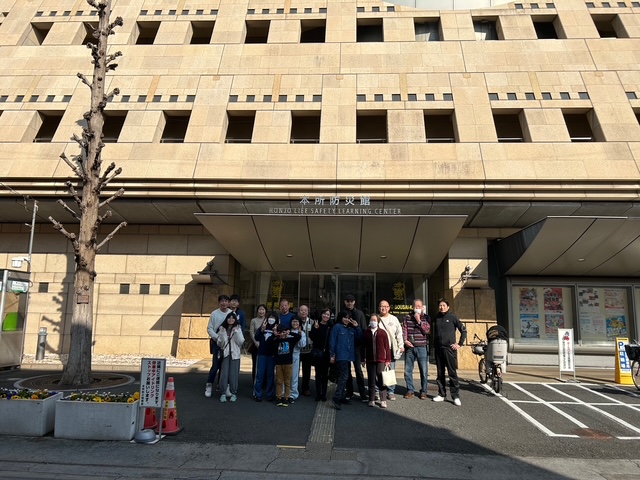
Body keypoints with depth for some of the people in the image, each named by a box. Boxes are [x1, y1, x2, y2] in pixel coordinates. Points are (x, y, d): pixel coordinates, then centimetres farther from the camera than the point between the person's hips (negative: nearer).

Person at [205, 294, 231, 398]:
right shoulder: (214, 314, -2)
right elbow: (209, 328, -1)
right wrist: (217, 337, -14)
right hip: (218, 343, -2)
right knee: (215, 365, -4)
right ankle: (209, 385, 14)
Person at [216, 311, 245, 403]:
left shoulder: (238, 329, 5)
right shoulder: (222, 328, 7)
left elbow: (241, 342, -3)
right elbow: (219, 343, 5)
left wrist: (236, 332, -14)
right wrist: (222, 334, -10)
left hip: (235, 354, -1)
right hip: (225, 353, 1)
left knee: (233, 374, 0)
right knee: (224, 373, -4)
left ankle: (233, 393, 11)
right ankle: (223, 393, 6)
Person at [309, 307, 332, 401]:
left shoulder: (330, 326, 1)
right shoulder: (316, 324, -1)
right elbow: (312, 337, -9)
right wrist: (315, 328, -21)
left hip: (326, 353, 1)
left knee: (325, 374, 8)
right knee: (318, 373, 5)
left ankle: (324, 394, 16)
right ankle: (318, 393, 13)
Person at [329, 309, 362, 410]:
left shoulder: (352, 329, 15)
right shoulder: (337, 327, -4)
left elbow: (359, 338, 10)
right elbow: (332, 341, -7)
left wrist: (357, 327, 1)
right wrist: (332, 355, -11)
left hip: (349, 356, 7)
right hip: (341, 356, -7)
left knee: (344, 377, 12)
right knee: (344, 376, -16)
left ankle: (342, 397, 20)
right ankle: (336, 397, -17)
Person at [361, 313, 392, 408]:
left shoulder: (382, 332, -1)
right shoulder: (366, 333, 4)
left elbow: (387, 347, 1)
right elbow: (363, 347, 8)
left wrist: (388, 359, -1)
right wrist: (363, 359, 7)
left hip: (381, 360, -2)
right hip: (369, 360, 2)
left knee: (382, 380, 1)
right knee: (371, 380, 8)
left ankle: (383, 400, 9)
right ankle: (371, 400, 18)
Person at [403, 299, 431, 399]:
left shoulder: (426, 318, 5)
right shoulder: (407, 317, 10)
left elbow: (427, 330, -7)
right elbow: (404, 330, 5)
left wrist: (418, 320, -9)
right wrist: (405, 340, -9)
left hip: (422, 347, -2)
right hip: (409, 347, 2)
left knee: (424, 371, 1)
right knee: (407, 370, 5)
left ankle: (423, 391, 14)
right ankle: (410, 390, 18)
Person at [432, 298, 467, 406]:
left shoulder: (452, 317, -1)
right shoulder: (436, 318, 12)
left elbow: (463, 330, 1)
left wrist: (460, 344, -3)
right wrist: (434, 344, 10)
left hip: (450, 349, -4)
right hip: (438, 349, 4)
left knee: (452, 373, -4)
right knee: (440, 373, 9)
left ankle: (456, 396, 2)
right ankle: (441, 394, 17)